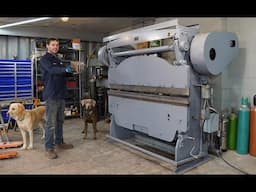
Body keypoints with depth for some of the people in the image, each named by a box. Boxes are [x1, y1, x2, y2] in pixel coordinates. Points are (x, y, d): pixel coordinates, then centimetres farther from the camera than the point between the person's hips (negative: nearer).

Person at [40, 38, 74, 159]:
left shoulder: (58, 60, 19)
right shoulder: (45, 59, -5)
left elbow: (64, 73, 16)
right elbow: (51, 70, -25)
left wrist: (72, 70, -4)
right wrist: (65, 69, -40)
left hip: (61, 95, 8)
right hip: (51, 95, -8)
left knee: (60, 121, 14)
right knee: (51, 123, -6)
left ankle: (59, 143, 26)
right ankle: (49, 148, 2)